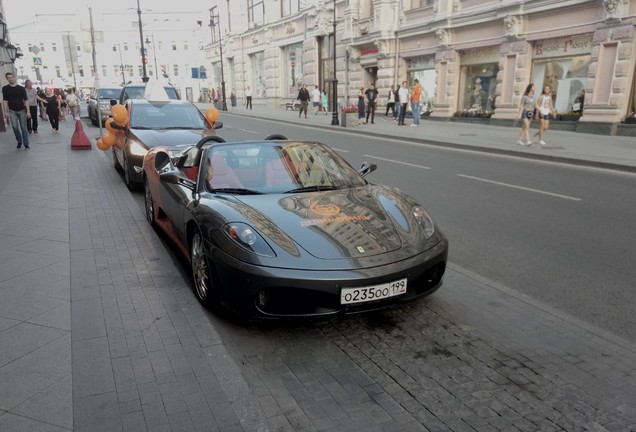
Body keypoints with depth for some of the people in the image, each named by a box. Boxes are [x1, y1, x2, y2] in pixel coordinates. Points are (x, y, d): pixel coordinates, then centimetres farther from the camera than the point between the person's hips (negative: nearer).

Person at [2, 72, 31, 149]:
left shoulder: (21, 88, -2)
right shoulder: (5, 88, 1)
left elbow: (26, 100, -4)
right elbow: (5, 100, 2)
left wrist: (28, 111, -10)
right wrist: (6, 112, -4)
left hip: (22, 110, -1)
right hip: (12, 111, 1)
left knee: (23, 127, 1)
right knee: (15, 126, -12)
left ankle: (26, 144, 6)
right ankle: (19, 141, 9)